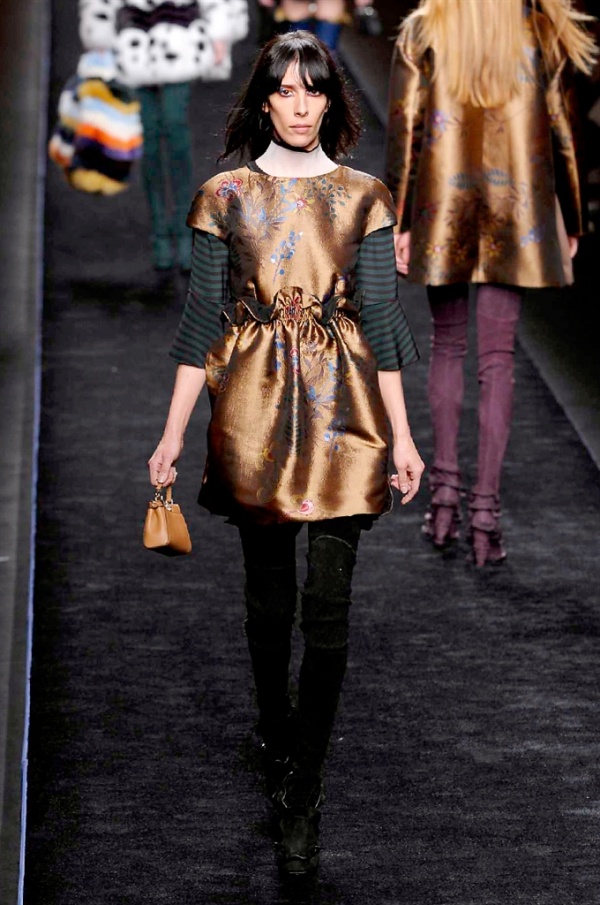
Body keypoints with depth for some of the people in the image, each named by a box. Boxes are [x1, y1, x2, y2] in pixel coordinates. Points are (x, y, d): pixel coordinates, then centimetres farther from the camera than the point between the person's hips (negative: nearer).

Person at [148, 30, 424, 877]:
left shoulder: (362, 196, 4)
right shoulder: (225, 197, 3)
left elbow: (379, 315, 5)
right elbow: (202, 320, 4)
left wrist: (402, 433, 1)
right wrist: (173, 431, 1)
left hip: (341, 411, -1)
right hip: (253, 410, 1)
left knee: (327, 607, -6)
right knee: (268, 599, 11)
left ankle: (303, 793, -1)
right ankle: (277, 740, 32)